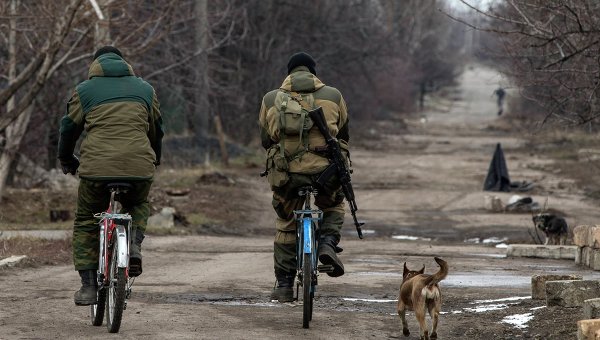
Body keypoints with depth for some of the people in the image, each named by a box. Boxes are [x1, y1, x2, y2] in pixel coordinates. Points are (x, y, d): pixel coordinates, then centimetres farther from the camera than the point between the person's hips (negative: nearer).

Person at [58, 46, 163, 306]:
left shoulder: (84, 90, 13)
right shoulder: (145, 89, 20)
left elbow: (69, 128, 18)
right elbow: (156, 130, 29)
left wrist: (66, 161, 35)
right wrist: (155, 161, 46)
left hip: (96, 167, -2)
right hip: (139, 167, 2)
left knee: (86, 224, 17)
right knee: (138, 206, 32)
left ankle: (88, 286, 9)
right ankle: (134, 244, 3)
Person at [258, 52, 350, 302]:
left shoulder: (271, 100, 13)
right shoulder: (333, 96, 12)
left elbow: (265, 140, 19)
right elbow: (343, 136, 20)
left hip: (287, 172, 0)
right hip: (326, 169, 0)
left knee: (285, 226, 19)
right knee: (334, 206, 30)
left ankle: (284, 285, 18)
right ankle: (328, 242, 1)